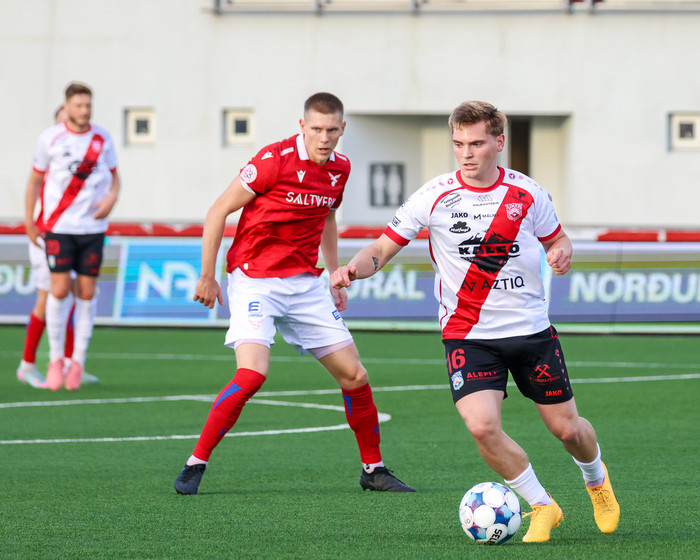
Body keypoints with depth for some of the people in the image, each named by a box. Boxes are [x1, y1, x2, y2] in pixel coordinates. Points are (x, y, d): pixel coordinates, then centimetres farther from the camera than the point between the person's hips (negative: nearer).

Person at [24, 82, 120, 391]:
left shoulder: (102, 139, 5)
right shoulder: (50, 138, -1)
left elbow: (114, 175, 15)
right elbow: (35, 179, 7)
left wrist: (112, 197, -6)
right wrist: (29, 219, 3)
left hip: (93, 226, 2)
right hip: (58, 225, -2)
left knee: (87, 292, 1)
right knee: (59, 289, -9)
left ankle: (78, 360, 10)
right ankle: (56, 358, 4)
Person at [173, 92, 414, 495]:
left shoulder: (340, 168, 5)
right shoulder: (276, 160, -15)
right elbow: (219, 212, -9)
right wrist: (208, 277, -8)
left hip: (307, 282, 6)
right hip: (255, 280, -6)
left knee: (354, 375, 4)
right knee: (252, 374, -24)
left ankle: (373, 470, 21)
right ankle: (195, 465, -12)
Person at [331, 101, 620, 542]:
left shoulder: (528, 194, -3)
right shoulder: (435, 197, -7)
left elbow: (557, 239, 13)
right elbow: (384, 248, -2)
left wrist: (562, 253, -12)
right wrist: (354, 268, -24)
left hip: (532, 329, 1)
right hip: (468, 335, -1)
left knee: (567, 427, 6)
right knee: (482, 426, -21)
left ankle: (596, 476, 43)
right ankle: (542, 507, 2)